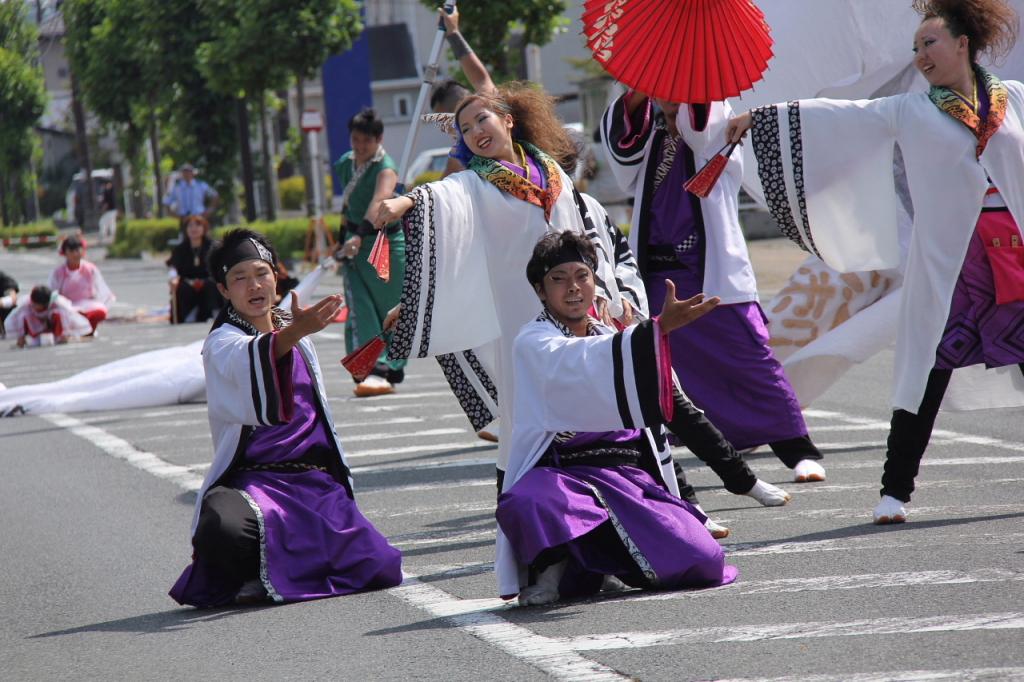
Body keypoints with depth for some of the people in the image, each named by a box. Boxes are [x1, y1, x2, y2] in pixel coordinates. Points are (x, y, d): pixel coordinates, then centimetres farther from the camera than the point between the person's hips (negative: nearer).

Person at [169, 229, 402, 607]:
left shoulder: (294, 330, 16)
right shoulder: (222, 345, -4)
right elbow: (249, 362, -30)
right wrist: (294, 332, -50)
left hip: (314, 480, 5)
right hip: (251, 480, -5)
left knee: (373, 568, -16)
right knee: (223, 529, -40)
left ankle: (281, 565, 14)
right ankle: (255, 573, -2)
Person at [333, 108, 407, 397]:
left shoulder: (385, 168, -18)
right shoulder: (344, 164, 3)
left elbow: (379, 202, -37)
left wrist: (360, 235, -50)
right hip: (355, 243, 5)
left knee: (393, 309, 3)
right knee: (359, 309, -9)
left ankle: (390, 370, 14)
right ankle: (371, 370, -15)